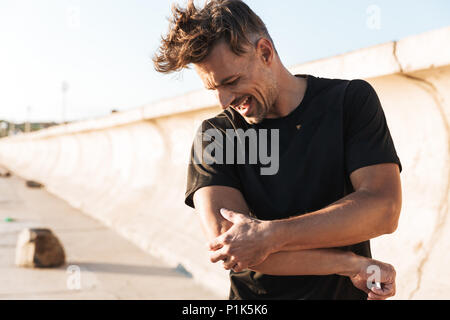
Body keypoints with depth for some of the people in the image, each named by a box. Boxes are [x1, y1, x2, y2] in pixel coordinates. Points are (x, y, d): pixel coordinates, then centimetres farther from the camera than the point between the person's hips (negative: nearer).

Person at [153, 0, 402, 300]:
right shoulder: (214, 136, -1)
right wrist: (352, 264, -16)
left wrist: (269, 235, -18)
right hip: (253, 298, 1)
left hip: (344, 293, -1)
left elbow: (383, 209, -12)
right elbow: (224, 238, -15)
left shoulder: (351, 100, -1)